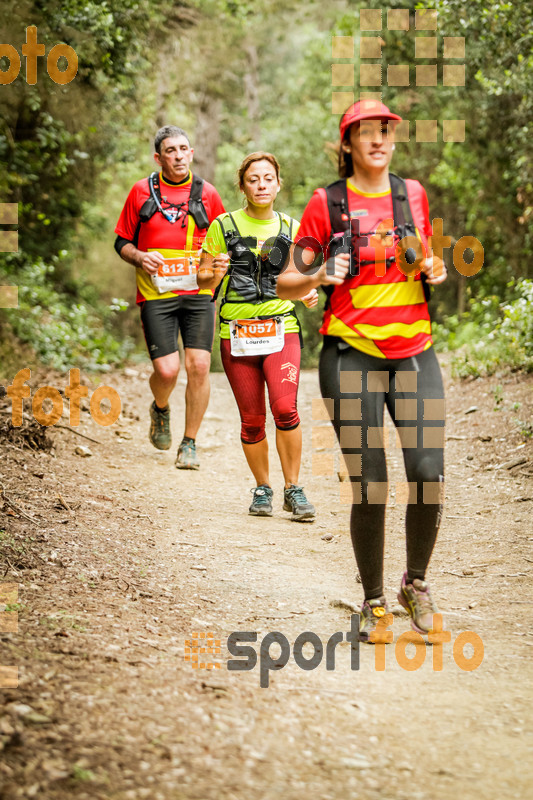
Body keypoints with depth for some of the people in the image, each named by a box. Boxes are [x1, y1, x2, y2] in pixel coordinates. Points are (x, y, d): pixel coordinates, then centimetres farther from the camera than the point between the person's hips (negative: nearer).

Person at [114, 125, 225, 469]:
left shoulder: (207, 193, 7)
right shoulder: (142, 191, 5)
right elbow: (122, 242, 12)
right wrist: (140, 257, -9)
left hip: (198, 293, 1)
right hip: (157, 295, -1)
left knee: (199, 366, -9)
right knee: (167, 370, -11)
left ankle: (189, 443, 7)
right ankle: (161, 410, 25)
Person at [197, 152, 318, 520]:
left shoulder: (291, 228, 9)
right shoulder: (224, 226, 3)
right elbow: (203, 280, 6)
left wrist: (309, 295, -3)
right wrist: (214, 274, -17)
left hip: (281, 328, 0)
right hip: (237, 333, 0)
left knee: (285, 408, -18)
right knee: (252, 418, 3)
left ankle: (293, 489, -6)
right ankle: (262, 489, 22)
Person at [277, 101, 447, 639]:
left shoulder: (413, 194, 11)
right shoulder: (327, 202, 0)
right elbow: (286, 283, 1)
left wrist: (434, 270, 3)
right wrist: (319, 277, -19)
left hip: (415, 353, 3)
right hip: (352, 356, -3)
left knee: (429, 477, -6)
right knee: (369, 488, -3)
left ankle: (415, 581, 19)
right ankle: (373, 600, 14)